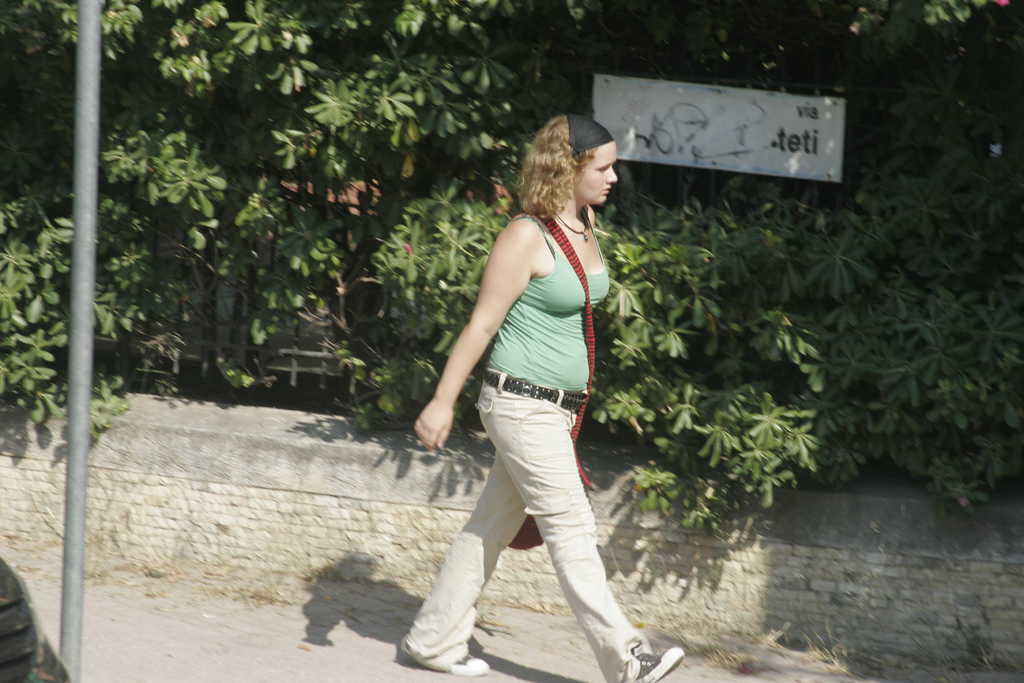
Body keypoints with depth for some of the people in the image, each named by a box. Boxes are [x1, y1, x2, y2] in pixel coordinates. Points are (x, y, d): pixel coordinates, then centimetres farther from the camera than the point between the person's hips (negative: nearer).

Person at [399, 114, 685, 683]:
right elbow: (482, 323, -15)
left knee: (492, 526, 13)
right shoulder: (527, 236, -16)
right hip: (520, 403, -8)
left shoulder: (585, 226, 9)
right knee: (571, 529, -5)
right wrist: (443, 401, -14)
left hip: (556, 406, 9)